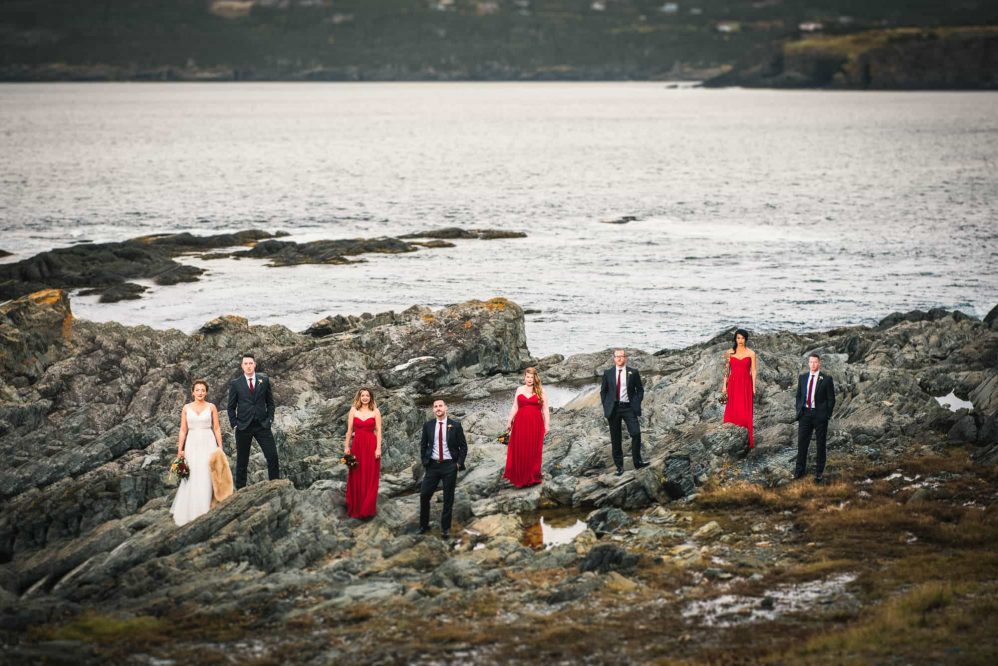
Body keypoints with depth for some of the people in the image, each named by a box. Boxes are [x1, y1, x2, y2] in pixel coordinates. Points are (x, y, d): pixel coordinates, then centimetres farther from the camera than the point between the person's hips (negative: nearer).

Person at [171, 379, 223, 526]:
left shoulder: (211, 407, 4)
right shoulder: (186, 408, 6)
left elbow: (217, 428, 5)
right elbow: (183, 430, 7)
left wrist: (220, 447, -1)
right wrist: (180, 449, 1)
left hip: (208, 444, -1)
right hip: (192, 444, 1)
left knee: (207, 477, -3)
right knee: (192, 478, -3)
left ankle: (206, 512, 4)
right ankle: (191, 512, 5)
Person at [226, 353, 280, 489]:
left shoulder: (264, 380, 6)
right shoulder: (236, 384, 2)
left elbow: (270, 402, 12)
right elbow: (231, 407, 6)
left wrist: (270, 419, 1)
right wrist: (234, 425, -3)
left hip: (262, 425, 1)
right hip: (243, 426, -1)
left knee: (272, 456, -8)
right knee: (242, 461, 4)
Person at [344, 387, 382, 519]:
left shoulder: (375, 411, 2)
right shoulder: (353, 410, 4)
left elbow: (378, 431, -1)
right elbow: (349, 430, 5)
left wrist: (378, 448, -8)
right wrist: (346, 446, 1)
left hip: (371, 446, -1)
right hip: (357, 445, 1)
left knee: (370, 478, 2)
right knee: (356, 477, 5)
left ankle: (368, 509, 10)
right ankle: (356, 509, 14)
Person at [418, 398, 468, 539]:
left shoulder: (455, 426, -3)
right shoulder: (428, 425, 2)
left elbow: (463, 446, 2)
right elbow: (423, 445, 12)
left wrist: (459, 463, -5)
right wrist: (424, 462, 3)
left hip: (449, 466, -2)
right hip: (433, 465, 2)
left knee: (448, 499, 5)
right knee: (424, 495, -2)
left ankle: (445, 528, 16)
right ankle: (424, 525, 15)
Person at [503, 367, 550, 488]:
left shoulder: (540, 391, 4)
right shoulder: (519, 390, 10)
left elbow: (545, 409, 3)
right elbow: (515, 408, 12)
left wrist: (547, 424, -2)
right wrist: (509, 421, 7)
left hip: (535, 424, -2)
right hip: (521, 423, 2)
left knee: (533, 451, 2)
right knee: (520, 451, 1)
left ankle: (532, 477, 11)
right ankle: (520, 477, 10)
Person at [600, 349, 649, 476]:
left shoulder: (633, 373, 3)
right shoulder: (608, 373, 7)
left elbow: (640, 389, 10)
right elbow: (603, 391, 13)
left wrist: (637, 403, -2)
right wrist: (606, 406, 3)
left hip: (629, 408, -1)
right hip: (613, 408, 1)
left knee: (636, 433, -16)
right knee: (615, 439, 4)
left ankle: (637, 462, -5)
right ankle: (619, 466, 10)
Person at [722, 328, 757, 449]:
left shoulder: (751, 353, 1)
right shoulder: (729, 352, 4)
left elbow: (753, 371, 3)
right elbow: (726, 370, 7)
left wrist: (753, 387, -1)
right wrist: (724, 386, 2)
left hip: (746, 384, -1)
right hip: (733, 384, 1)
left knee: (745, 412, -2)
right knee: (732, 411, 1)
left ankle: (747, 440, 3)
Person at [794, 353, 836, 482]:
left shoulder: (826, 379, -4)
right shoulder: (802, 378, 8)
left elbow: (831, 399, -2)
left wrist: (827, 415, -7)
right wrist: (798, 411, 5)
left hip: (820, 414, -3)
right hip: (805, 413, 3)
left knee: (820, 444, 5)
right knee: (802, 442, 6)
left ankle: (819, 471, 14)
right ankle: (800, 470, 16)